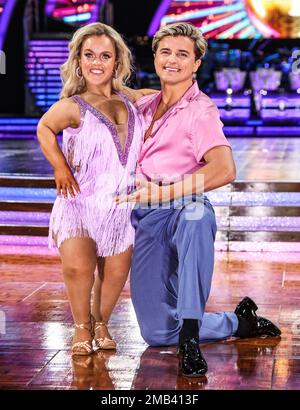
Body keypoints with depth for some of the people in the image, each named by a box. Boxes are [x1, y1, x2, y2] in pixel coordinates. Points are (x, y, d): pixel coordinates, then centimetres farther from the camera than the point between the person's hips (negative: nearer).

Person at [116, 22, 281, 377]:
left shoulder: (200, 110, -6)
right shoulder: (144, 105, 13)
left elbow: (224, 170, -23)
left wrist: (162, 191, -26)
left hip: (183, 212, -6)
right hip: (144, 219, 6)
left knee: (196, 216, -45)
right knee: (157, 333, 3)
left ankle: (189, 336, -40)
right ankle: (241, 322, 26)